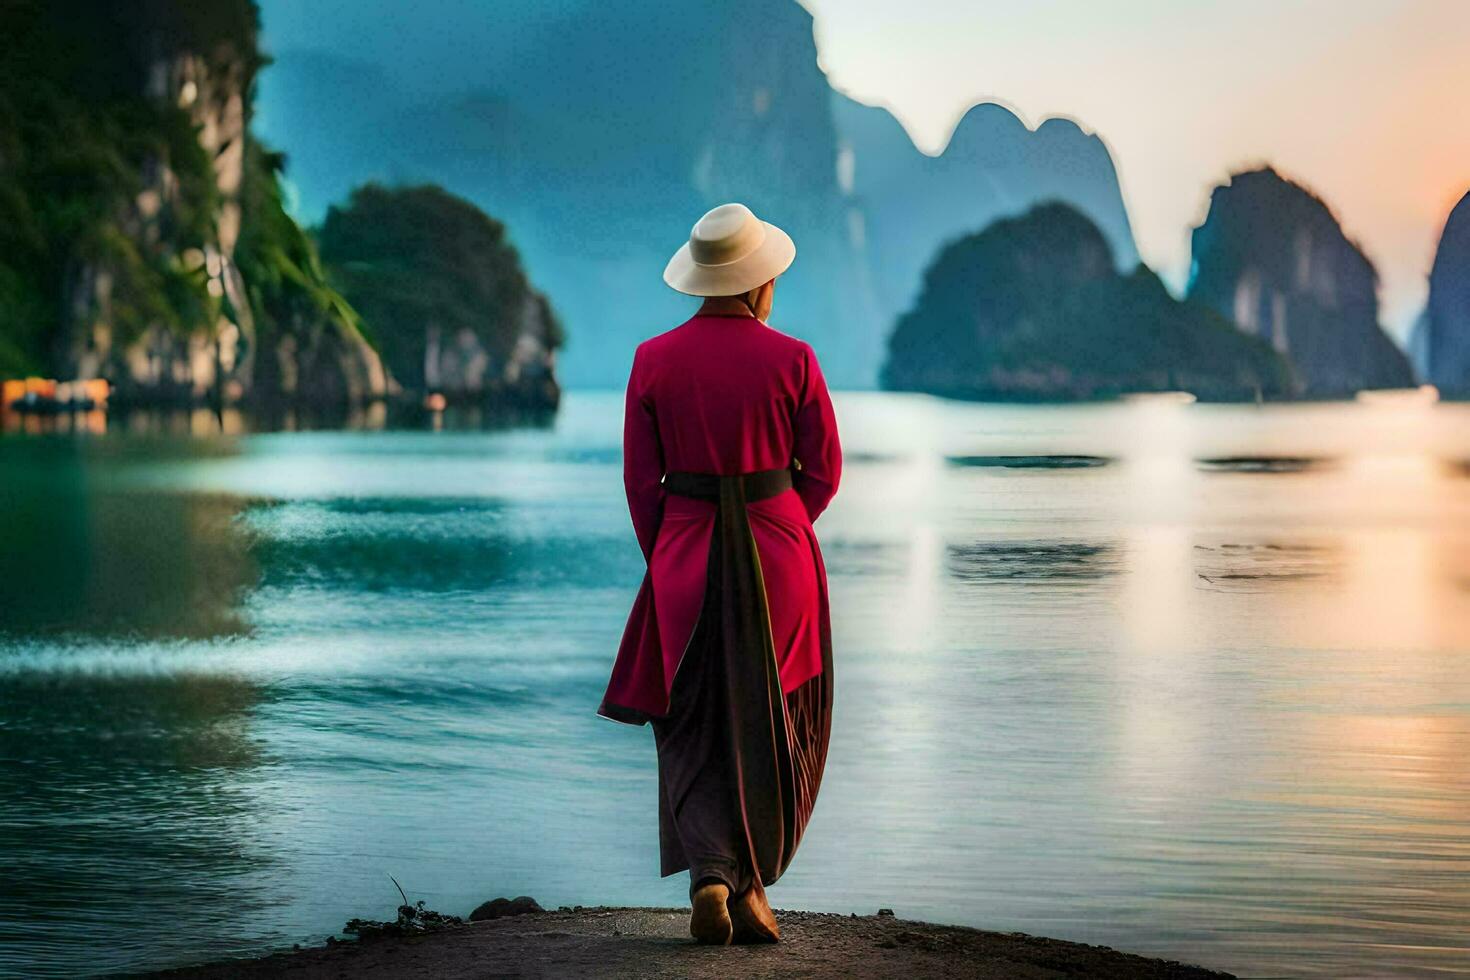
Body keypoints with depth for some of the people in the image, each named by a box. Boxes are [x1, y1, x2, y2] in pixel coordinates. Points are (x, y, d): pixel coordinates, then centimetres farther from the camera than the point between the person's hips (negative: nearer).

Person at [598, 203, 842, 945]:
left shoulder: (653, 361, -3)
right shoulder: (792, 361, -7)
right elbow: (823, 473, 0)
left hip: (684, 556, 1)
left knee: (691, 730, 11)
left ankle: (710, 876, -9)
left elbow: (640, 481, 0)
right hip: (780, 546, -1)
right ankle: (751, 889, 14)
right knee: (773, 730, 15)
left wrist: (666, 561, 11)